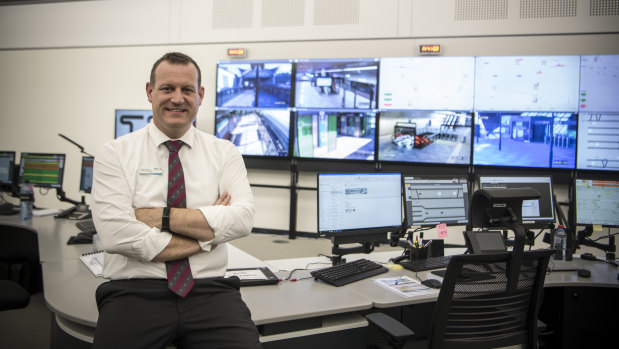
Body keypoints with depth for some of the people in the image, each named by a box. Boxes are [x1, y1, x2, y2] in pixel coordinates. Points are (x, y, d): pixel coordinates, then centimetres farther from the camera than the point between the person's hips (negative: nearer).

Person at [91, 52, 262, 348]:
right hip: (134, 292, -1)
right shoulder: (114, 154, 4)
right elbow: (115, 233, -10)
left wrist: (159, 216, -11)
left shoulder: (225, 153, 8)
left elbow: (242, 219, -8)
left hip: (210, 290, 2)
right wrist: (206, 235, -8)